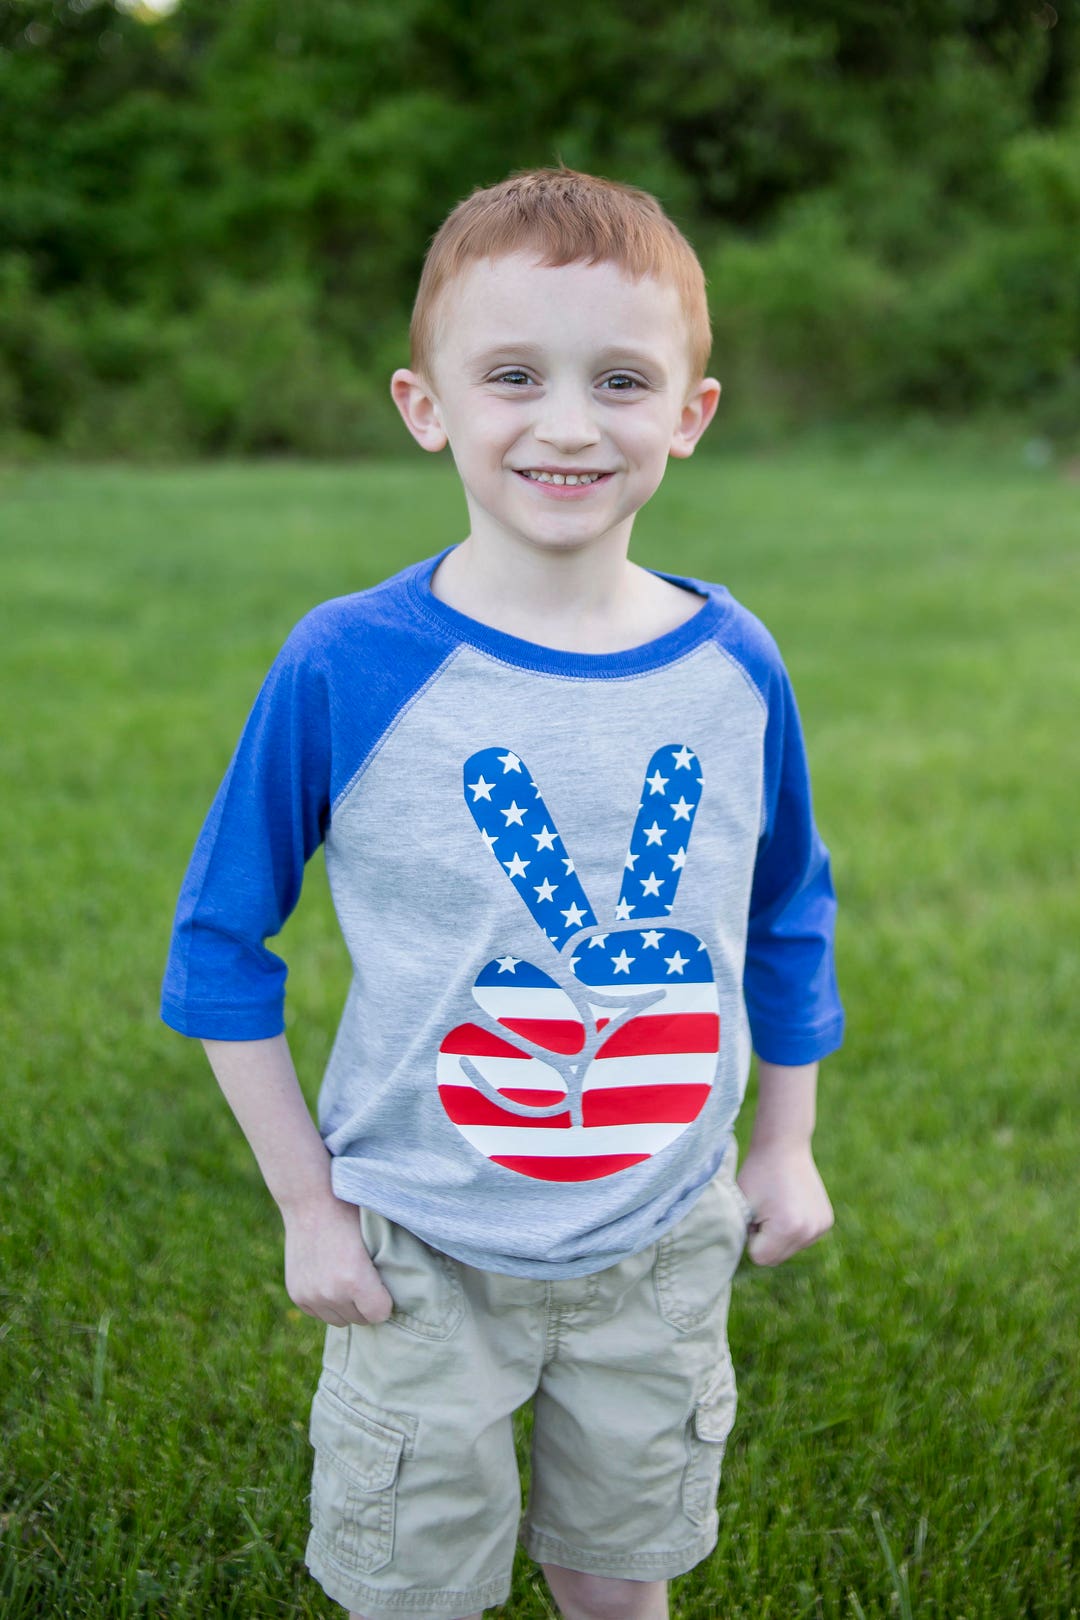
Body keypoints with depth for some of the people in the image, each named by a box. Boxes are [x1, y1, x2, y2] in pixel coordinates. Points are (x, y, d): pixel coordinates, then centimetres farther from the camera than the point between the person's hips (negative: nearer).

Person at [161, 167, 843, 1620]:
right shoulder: (347, 668, -18)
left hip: (665, 1243, 3)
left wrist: (786, 1147, 12)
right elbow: (221, 941, -8)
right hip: (423, 1250, -2)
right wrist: (305, 1204, -6)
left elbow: (787, 922, 8)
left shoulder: (734, 669, -8)